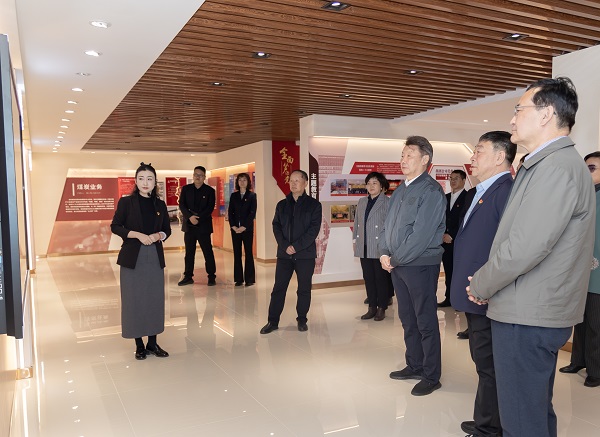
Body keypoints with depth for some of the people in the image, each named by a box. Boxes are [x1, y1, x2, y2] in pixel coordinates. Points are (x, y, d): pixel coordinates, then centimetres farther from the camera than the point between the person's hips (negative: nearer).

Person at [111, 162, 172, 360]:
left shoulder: (160, 205, 8)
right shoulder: (126, 202, -1)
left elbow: (167, 229, 13)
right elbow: (115, 226, -3)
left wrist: (158, 235, -9)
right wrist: (138, 235, -15)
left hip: (155, 257, 3)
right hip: (132, 257, -3)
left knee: (155, 299, 6)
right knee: (134, 300, 1)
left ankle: (152, 343, 18)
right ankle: (139, 345, 13)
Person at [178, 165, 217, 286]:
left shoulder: (209, 190, 3)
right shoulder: (186, 189, 9)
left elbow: (210, 208, -4)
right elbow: (181, 205, 1)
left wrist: (198, 218, -15)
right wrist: (190, 217, -15)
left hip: (203, 225, -2)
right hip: (189, 225, 3)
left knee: (208, 252, 0)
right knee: (189, 252, 7)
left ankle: (211, 276, 8)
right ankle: (188, 277, 15)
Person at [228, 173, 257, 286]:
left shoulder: (252, 195, 1)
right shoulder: (233, 196, 10)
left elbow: (252, 213, -6)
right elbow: (230, 212, 7)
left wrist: (244, 227, -12)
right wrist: (233, 226, -6)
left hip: (247, 229, -3)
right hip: (235, 229, 3)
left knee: (248, 253, 0)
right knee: (237, 254, 5)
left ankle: (249, 279, 6)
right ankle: (238, 279, 10)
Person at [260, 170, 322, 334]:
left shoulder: (314, 205, 0)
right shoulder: (282, 205, 11)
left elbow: (314, 229, -8)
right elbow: (276, 226, 5)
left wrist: (296, 246, -15)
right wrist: (285, 246, -11)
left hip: (305, 254, -2)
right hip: (284, 254, 3)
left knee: (304, 289, 6)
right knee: (278, 288, 4)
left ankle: (302, 320, 21)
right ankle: (273, 321, 12)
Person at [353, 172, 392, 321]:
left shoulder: (387, 202, -5)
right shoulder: (362, 201, 14)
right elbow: (356, 221, 18)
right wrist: (355, 239, 13)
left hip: (379, 247, -6)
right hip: (364, 247, 6)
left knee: (381, 278, 3)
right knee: (368, 278, 10)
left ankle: (381, 308, 14)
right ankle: (372, 307, 20)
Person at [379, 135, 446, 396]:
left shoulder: (431, 191, -12)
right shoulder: (399, 191, 14)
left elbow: (422, 235, -19)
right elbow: (388, 225, 14)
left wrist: (395, 259, -13)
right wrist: (384, 253, -1)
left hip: (421, 265, -8)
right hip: (397, 265, 8)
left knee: (426, 322, 2)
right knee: (407, 319, 16)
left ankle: (431, 376, 14)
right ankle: (414, 366, 30)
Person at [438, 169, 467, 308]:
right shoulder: (446, 197, 16)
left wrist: (452, 235, -11)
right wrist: (443, 234, 2)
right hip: (445, 241, 6)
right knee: (448, 271, 9)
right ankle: (449, 298, 17)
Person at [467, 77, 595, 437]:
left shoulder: (557, 167, -19)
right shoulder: (548, 164, 14)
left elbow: (525, 247, -26)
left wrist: (480, 286, -10)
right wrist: (487, 283, 6)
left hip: (527, 317, -10)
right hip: (537, 312, 10)